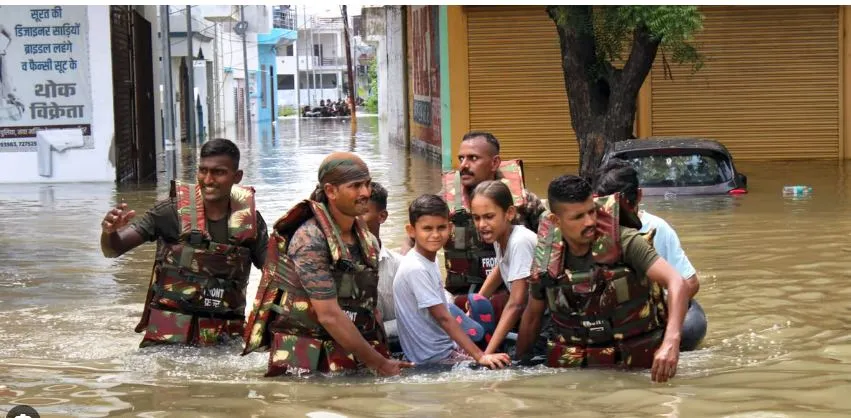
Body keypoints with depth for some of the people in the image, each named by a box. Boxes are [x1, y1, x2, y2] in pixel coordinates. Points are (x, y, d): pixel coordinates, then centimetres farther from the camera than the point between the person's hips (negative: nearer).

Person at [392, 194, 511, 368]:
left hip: (447, 346, 9)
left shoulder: (430, 259, 6)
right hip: (433, 359, -9)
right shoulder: (416, 269, -21)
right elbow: (443, 318, -23)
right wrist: (479, 356, -26)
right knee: (500, 369, -16)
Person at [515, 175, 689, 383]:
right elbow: (532, 315, 14)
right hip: (573, 365, 3)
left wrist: (671, 342, -39)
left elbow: (676, 284, -24)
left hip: (636, 360, -3)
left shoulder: (624, 242, -15)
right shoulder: (546, 261, -3)